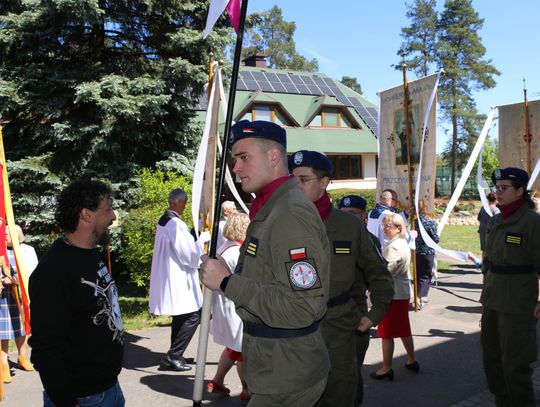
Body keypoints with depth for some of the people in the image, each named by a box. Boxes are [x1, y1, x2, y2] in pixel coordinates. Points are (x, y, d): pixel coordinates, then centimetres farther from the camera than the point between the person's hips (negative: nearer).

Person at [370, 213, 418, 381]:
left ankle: (386, 368, 8)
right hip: (403, 292, 9)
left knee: (387, 332, 0)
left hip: (392, 293, -9)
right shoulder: (403, 243, 11)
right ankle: (412, 361, 30)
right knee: (404, 329, 19)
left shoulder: (393, 247, -19)